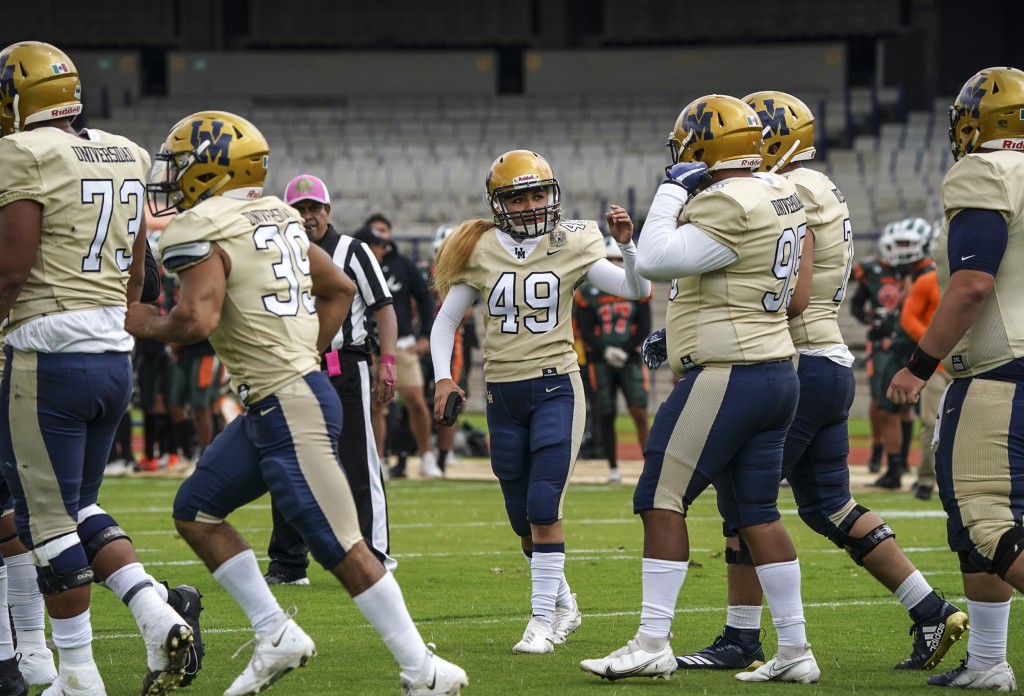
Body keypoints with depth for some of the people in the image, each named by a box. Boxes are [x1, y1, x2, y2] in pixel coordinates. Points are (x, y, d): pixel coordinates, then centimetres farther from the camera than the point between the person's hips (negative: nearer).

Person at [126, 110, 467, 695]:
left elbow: (198, 320, -25)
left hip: (289, 406, -10)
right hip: (267, 408, 10)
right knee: (196, 510, 15)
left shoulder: (201, 233, -12)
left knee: (342, 548, -6)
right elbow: (340, 289, 23)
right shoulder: (276, 219, 14)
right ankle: (276, 635, 14)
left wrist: (150, 326, -5)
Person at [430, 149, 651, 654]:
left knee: (543, 507, -13)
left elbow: (637, 290, -1)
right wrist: (442, 376, -4)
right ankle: (563, 603, 30)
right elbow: (446, 321, 10)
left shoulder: (570, 246, 0)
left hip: (555, 388, -3)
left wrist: (627, 244, -18)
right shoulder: (480, 252, 3)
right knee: (523, 520, 10)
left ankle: (542, 620, -7)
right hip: (503, 395, 3)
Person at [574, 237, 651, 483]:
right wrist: (605, 351, -14)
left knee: (639, 410, -11)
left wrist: (625, 351, -10)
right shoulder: (588, 293, 2)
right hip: (601, 361, 0)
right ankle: (613, 468, 10)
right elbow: (585, 332, 1)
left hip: (630, 359, 0)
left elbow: (644, 328, 3)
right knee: (606, 415, 1)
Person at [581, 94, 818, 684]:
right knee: (756, 513, 12)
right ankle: (796, 651, 11)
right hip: (778, 373, 9)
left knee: (662, 500, -5)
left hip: (727, 376, -9)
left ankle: (653, 644, -6)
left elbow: (655, 262, -20)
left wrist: (672, 191, -10)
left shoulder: (728, 207, -16)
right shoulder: (780, 195, 13)